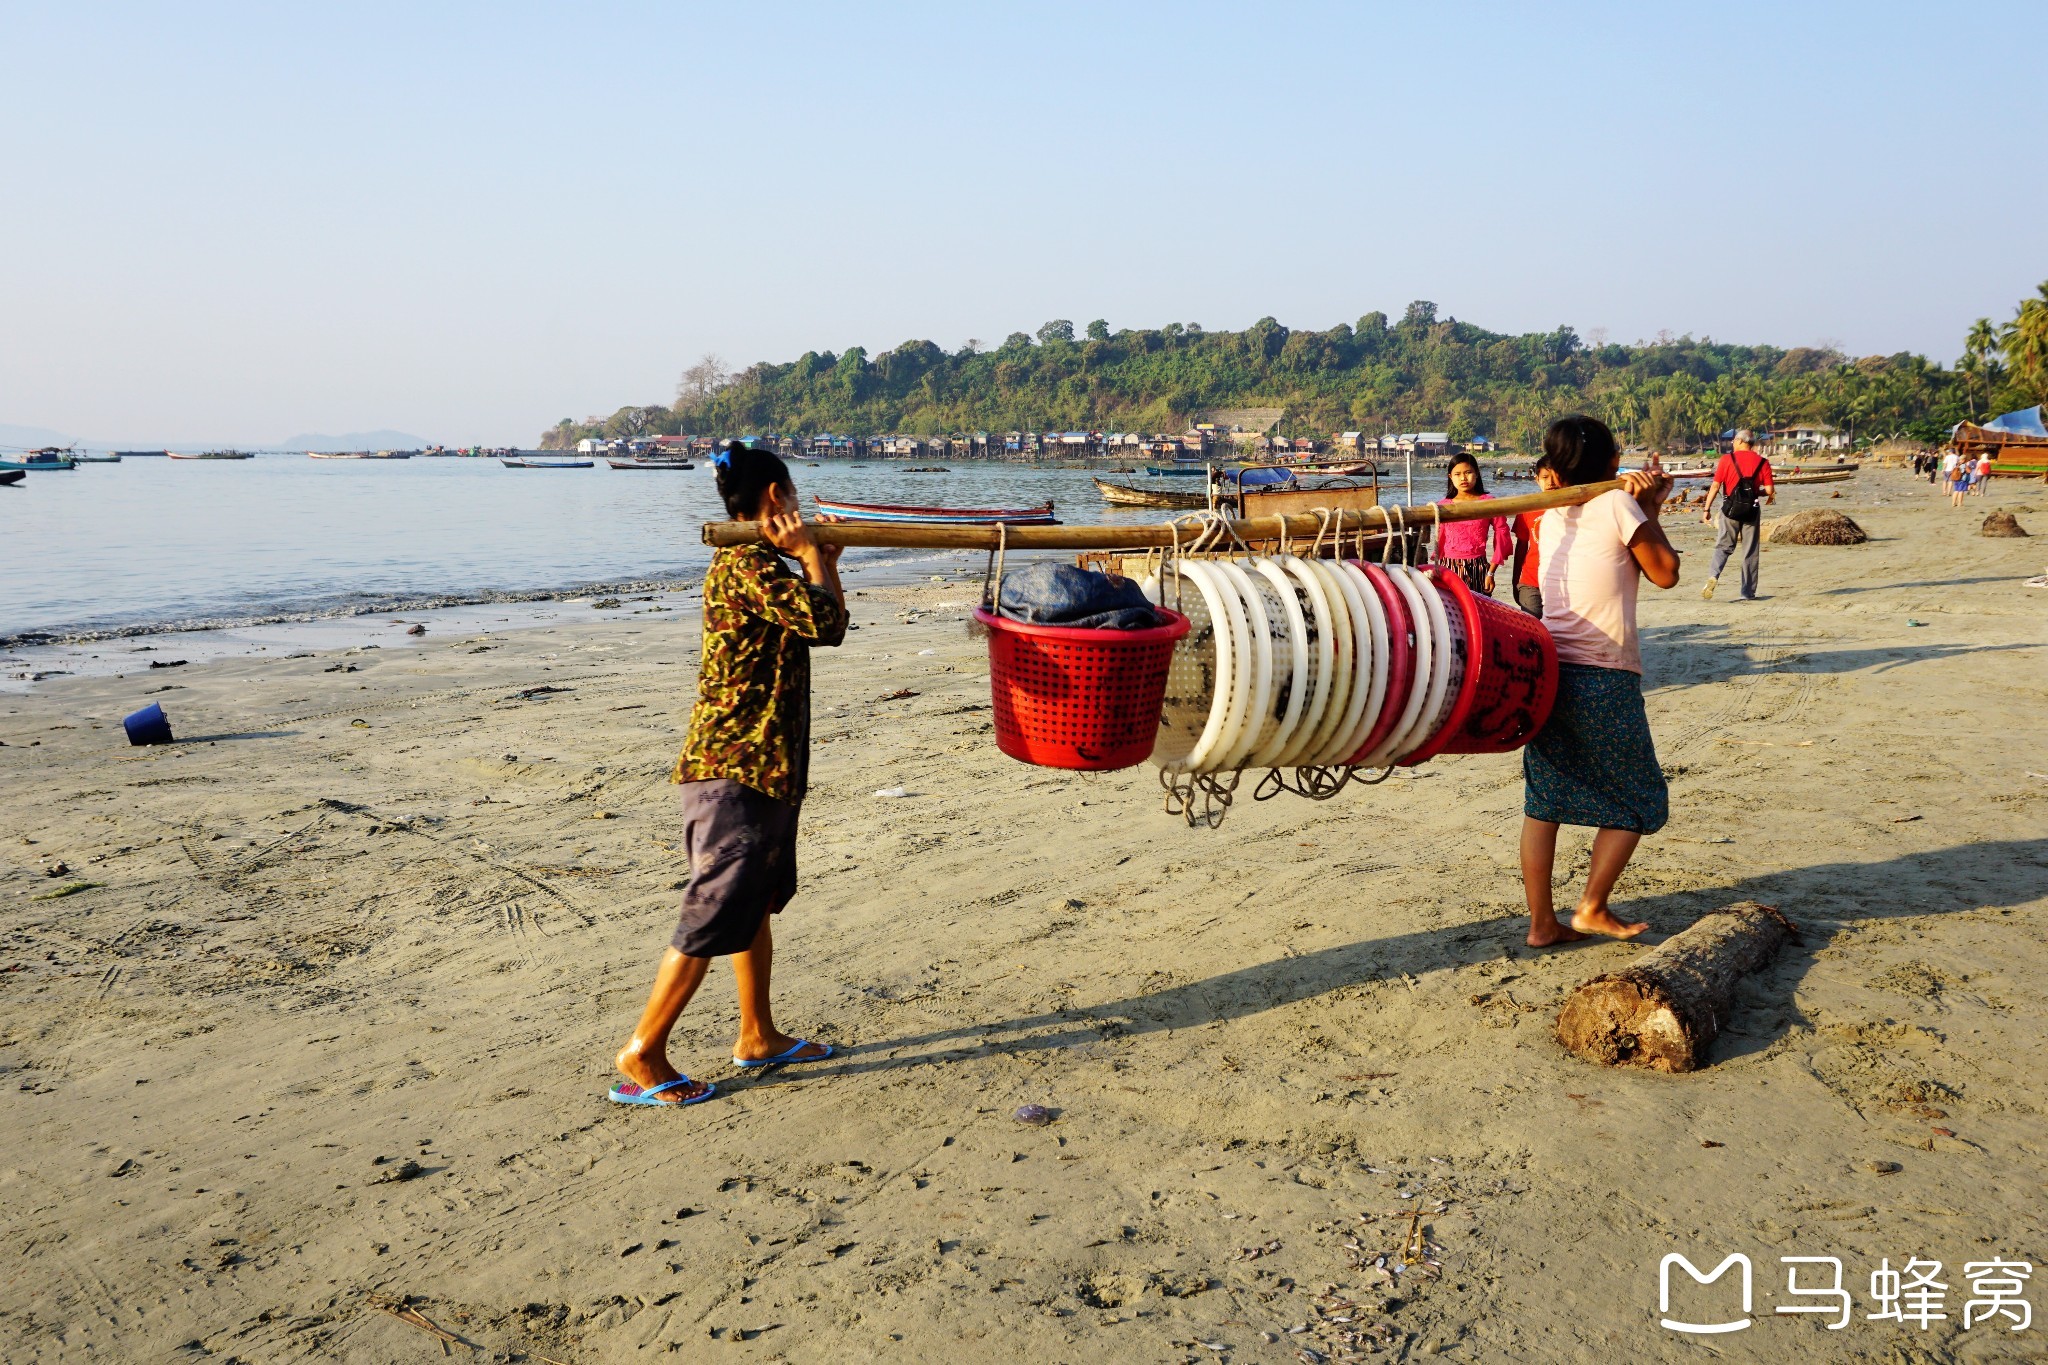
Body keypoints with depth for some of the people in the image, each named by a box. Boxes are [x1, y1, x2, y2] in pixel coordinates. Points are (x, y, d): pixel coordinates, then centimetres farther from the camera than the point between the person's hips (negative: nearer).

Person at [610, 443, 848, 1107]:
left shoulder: (755, 563, 15)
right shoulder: (746, 564, -16)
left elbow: (828, 627, 22)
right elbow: (823, 620, -24)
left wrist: (823, 563, 14)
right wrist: (811, 554, -10)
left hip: (766, 767, 11)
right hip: (734, 770, -11)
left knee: (757, 902, 19)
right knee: (714, 918, -6)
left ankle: (758, 1037, 31)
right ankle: (642, 1056, 4)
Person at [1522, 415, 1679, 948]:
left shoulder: (1552, 515, 13)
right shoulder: (1618, 504, -5)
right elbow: (1665, 573, 4)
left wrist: (1646, 505, 15)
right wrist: (1646, 509, 13)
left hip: (1547, 673, 6)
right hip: (1604, 679, -6)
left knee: (1543, 802, 10)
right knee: (1638, 802, 11)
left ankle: (1542, 922, 12)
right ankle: (1592, 908, 9)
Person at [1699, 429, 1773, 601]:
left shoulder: (1727, 459, -2)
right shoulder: (1762, 462, 1)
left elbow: (1715, 486, -5)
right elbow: (1769, 490, -4)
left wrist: (1707, 509, -1)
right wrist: (1759, 491, 18)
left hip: (1730, 508, -1)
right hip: (1752, 510, 1)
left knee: (1724, 546, 8)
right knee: (1750, 552, 8)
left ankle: (1713, 576, -19)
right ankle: (1748, 593, 10)